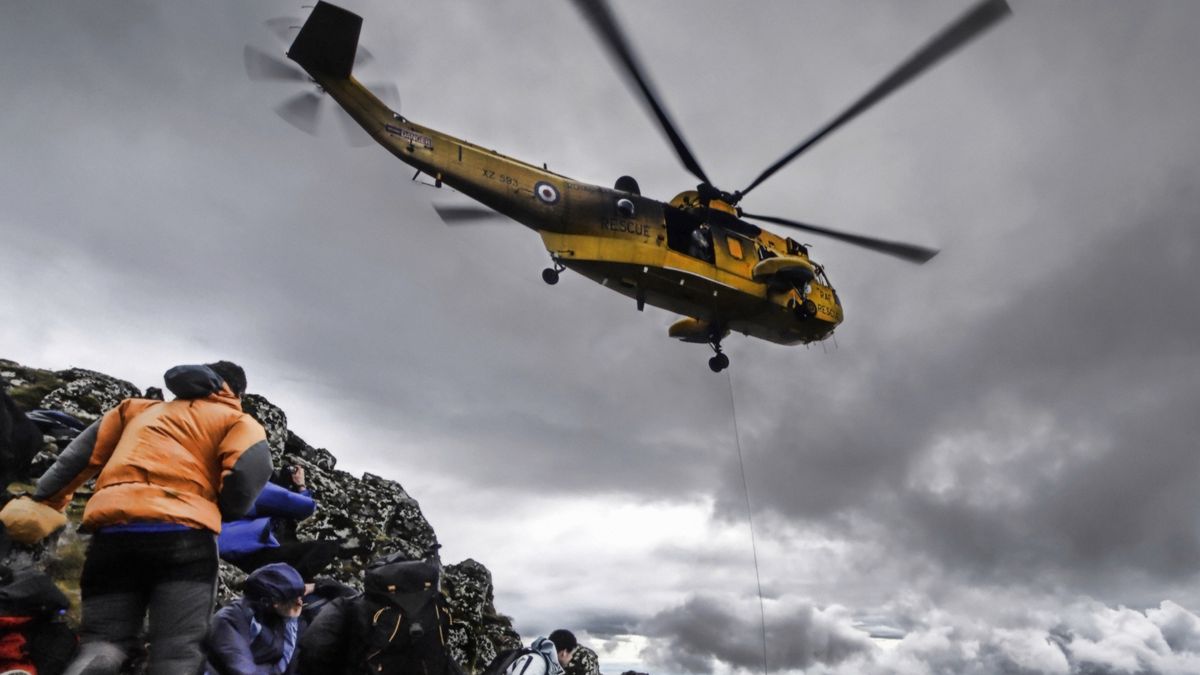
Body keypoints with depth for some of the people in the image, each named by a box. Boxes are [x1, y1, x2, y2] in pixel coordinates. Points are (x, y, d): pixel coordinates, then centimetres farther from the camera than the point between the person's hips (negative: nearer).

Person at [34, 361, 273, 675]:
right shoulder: (236, 419, 14)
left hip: (113, 531, 4)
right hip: (182, 534, -4)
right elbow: (252, 467, -5)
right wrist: (225, 511, 12)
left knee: (102, 644, 9)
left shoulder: (140, 408, 31)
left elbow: (82, 456, 23)